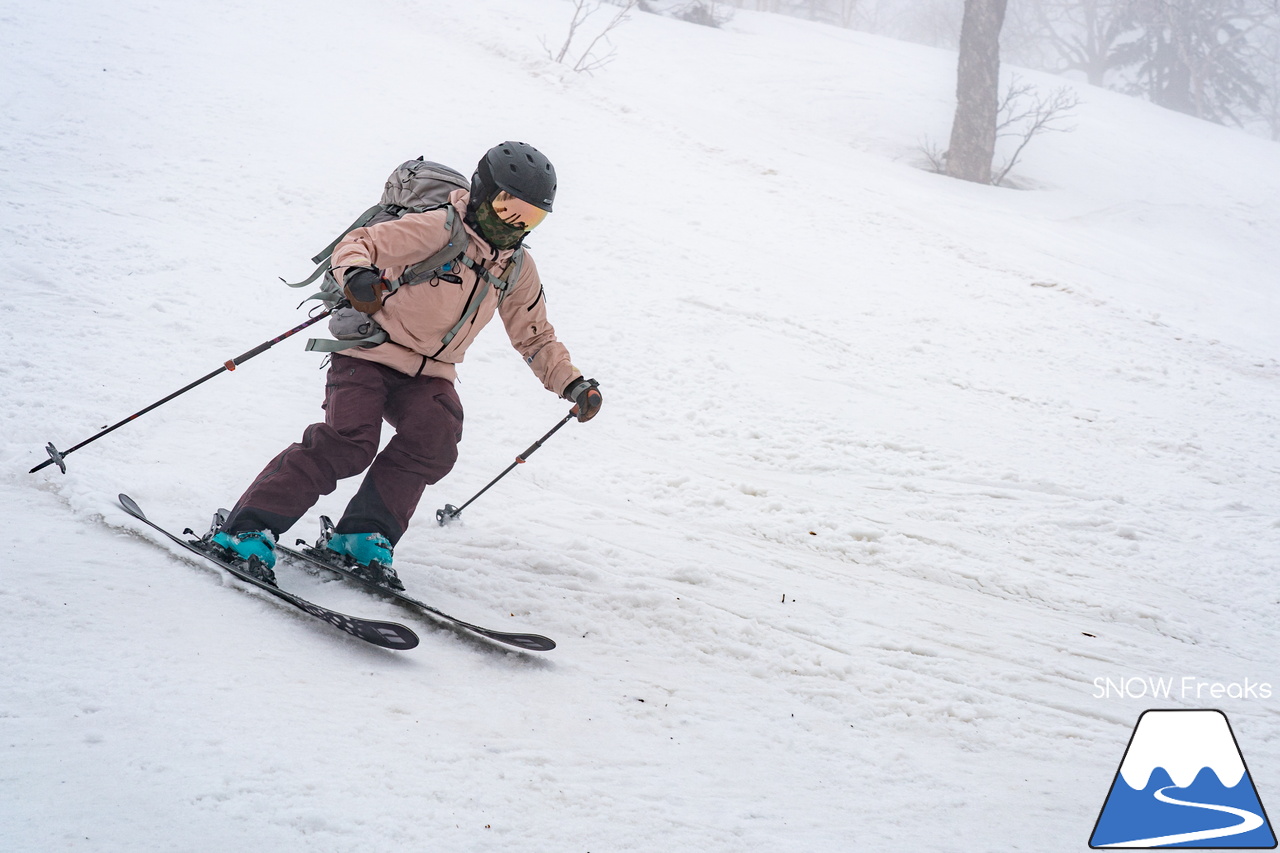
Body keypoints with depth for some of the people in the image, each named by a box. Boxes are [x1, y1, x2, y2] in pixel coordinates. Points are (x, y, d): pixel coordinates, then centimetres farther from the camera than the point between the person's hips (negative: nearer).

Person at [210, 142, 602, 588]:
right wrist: (356, 275, -43)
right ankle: (249, 529, -21)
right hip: (370, 354, -6)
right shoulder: (438, 229, -15)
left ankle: (366, 535, -15)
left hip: (429, 376, 6)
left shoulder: (518, 269, 6)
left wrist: (572, 383, 5)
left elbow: (535, 337, 18)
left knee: (435, 440, -24)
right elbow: (357, 244, -19)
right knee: (348, 443, -24)